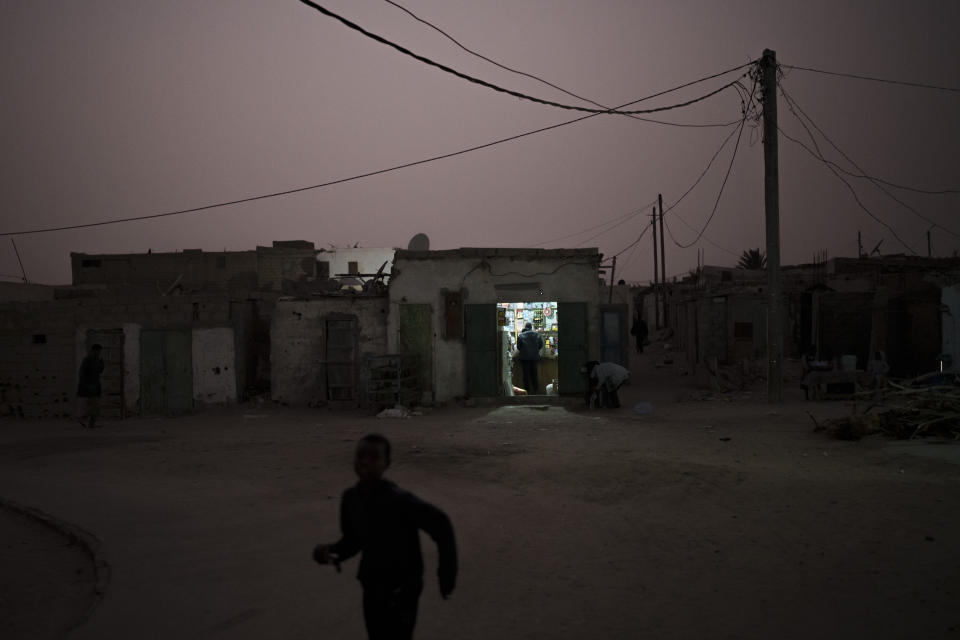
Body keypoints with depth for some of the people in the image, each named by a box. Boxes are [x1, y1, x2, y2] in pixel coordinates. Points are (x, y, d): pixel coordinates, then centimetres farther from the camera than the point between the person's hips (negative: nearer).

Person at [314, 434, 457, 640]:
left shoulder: (399, 500, -28)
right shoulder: (350, 497, -6)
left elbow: (441, 525, -22)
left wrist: (447, 577, -17)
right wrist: (330, 552, -12)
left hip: (402, 591, -6)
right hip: (372, 590, 6)